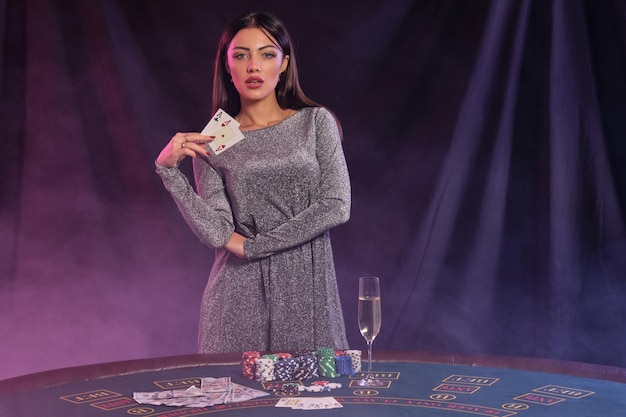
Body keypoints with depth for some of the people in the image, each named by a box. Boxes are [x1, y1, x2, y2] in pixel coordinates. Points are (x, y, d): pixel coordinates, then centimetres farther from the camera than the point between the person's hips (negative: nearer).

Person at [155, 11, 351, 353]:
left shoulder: (315, 122, 3)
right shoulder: (210, 142, 4)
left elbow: (336, 206, -7)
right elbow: (216, 232, -6)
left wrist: (251, 246, -7)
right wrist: (168, 169, -16)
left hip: (308, 287, 0)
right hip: (241, 293, 0)